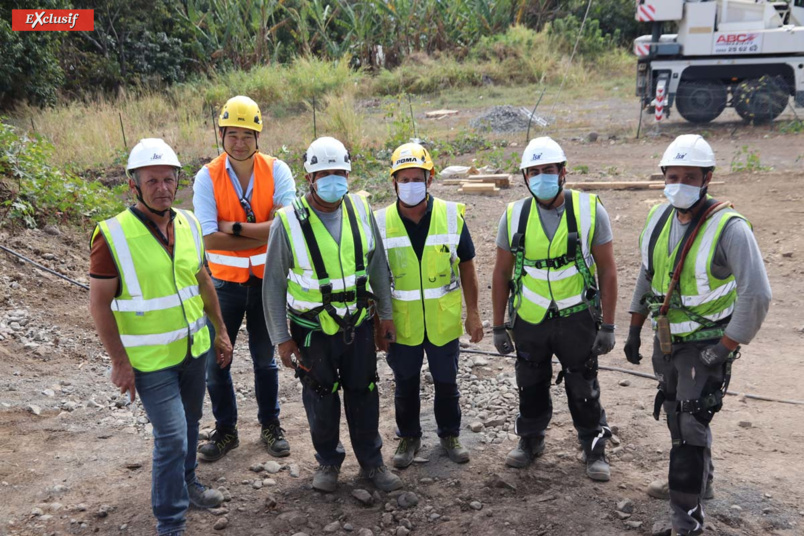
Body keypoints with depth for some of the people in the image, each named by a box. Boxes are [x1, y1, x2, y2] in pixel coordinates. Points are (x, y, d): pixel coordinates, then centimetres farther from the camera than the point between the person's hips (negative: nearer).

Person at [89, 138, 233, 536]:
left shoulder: (189, 224, -1)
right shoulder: (113, 236, -19)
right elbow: (99, 304, -13)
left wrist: (220, 332, 13)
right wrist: (119, 362, -13)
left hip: (194, 348, 6)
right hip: (150, 359, -6)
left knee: (189, 424, 21)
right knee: (172, 437, -4)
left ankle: (186, 485, 46)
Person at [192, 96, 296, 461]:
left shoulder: (276, 170, -9)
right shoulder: (207, 177, -10)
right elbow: (210, 239, -18)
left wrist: (234, 228, -22)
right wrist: (265, 233, -19)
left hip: (267, 279, 0)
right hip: (225, 281, 0)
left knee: (265, 359, 16)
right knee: (215, 360, 7)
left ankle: (270, 426, 34)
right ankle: (225, 430, 28)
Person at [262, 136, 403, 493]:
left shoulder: (361, 210, -4)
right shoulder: (288, 222, -14)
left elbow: (378, 265, 6)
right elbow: (273, 285, -8)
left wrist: (385, 314, 7)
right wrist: (281, 338, -8)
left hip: (359, 324, 3)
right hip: (313, 331, -2)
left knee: (364, 394, 13)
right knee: (321, 400, 12)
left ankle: (371, 461, 31)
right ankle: (328, 461, 34)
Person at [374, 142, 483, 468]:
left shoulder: (451, 216, -7)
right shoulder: (381, 223, -7)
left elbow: (467, 267, 1)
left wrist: (473, 313, 1)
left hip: (444, 321, 0)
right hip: (401, 323, 0)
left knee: (446, 383, 15)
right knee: (405, 386, 15)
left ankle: (450, 435, 36)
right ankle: (409, 437, 35)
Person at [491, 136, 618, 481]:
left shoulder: (590, 210, -10)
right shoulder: (514, 216, -5)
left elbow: (607, 271, -5)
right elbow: (501, 274, 2)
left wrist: (608, 326, -7)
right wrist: (499, 326, 3)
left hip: (577, 319, -2)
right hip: (529, 320, 2)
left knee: (584, 389, 10)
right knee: (531, 386, 18)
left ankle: (595, 448, 32)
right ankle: (531, 440, 40)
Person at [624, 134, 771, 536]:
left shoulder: (729, 228, -22)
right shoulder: (659, 219, -1)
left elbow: (756, 295, -23)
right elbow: (647, 276, 11)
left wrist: (725, 349, -20)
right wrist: (634, 330, 12)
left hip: (707, 346, -7)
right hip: (666, 341, 7)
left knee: (691, 426, -5)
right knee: (676, 415, 20)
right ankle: (697, 482, 44)